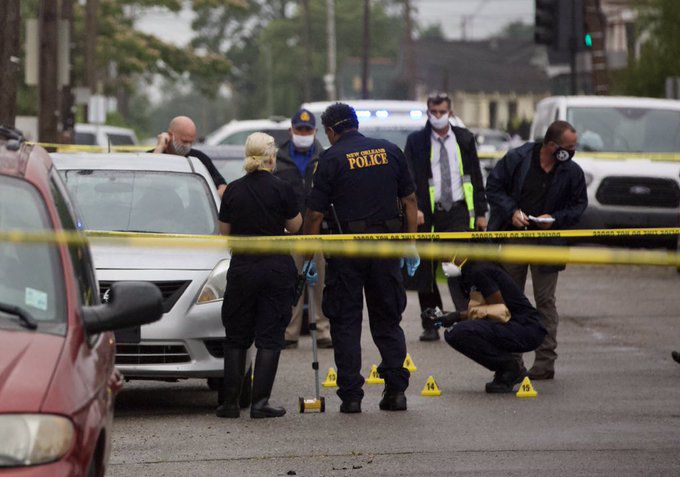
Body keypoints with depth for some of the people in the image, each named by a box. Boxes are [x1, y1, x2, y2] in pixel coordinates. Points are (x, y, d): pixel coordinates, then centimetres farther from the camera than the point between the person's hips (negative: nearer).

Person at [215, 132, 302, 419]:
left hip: (242, 267, 2)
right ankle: (260, 402, -4)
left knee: (236, 337, 11)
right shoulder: (281, 190, -9)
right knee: (270, 337, 2)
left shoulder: (233, 191, 0)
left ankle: (230, 403, 7)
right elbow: (295, 227, 3)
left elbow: (224, 232, 7)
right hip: (277, 269, -2)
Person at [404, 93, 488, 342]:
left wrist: (480, 212, 8)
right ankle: (431, 326, 9)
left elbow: (476, 178, 13)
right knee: (426, 272, 2)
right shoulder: (416, 141, 4)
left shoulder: (464, 139, 10)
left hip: (457, 212, 0)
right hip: (427, 215, 0)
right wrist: (414, 208, -15)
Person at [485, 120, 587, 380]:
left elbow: (578, 204, 4)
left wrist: (555, 219, -13)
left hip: (547, 241, -1)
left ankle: (545, 362, 2)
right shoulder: (516, 159, -9)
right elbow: (493, 187, -2)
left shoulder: (572, 172, -6)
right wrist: (512, 211, -15)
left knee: (545, 300, -1)